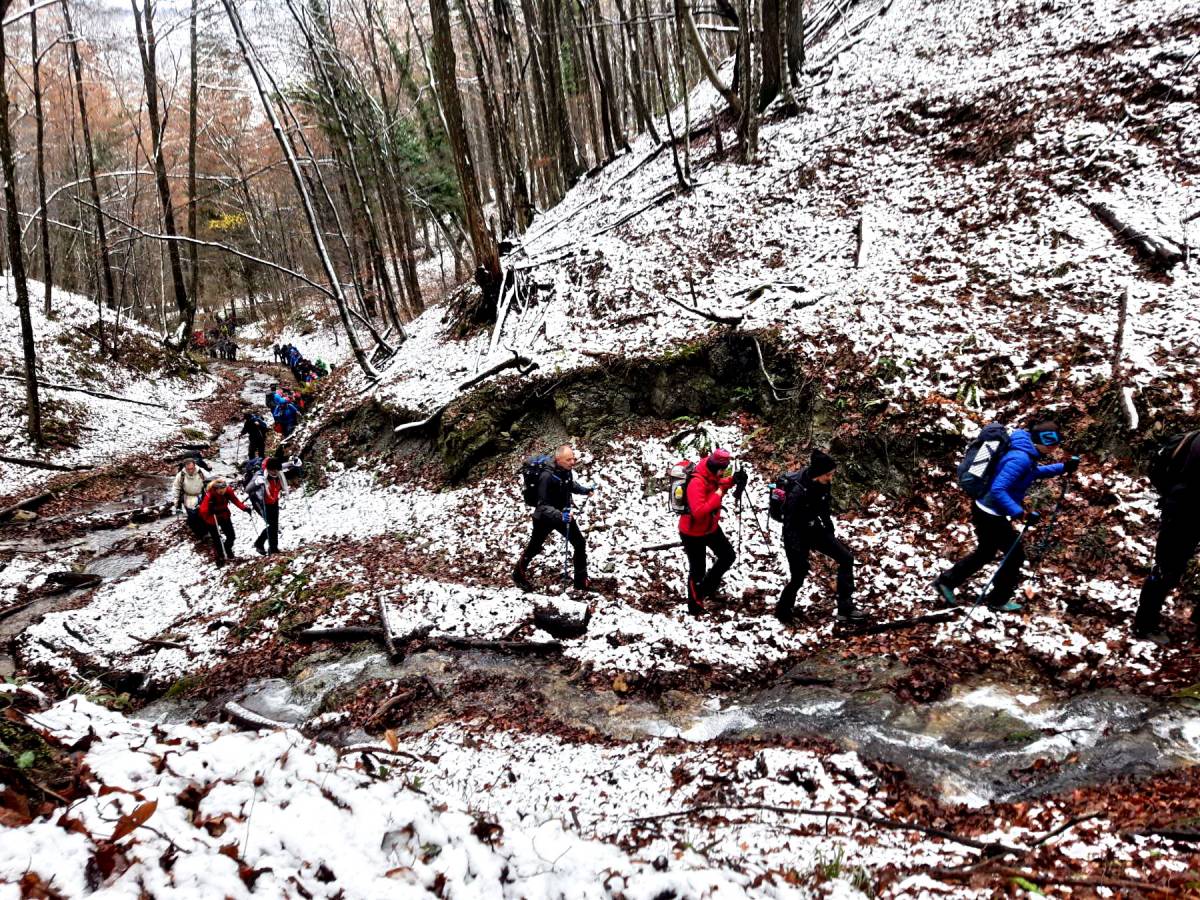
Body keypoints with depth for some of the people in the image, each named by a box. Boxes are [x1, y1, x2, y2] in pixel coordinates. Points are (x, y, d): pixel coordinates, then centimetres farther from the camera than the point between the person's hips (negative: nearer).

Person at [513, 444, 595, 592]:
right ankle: (519, 574, 43)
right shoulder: (547, 477, -34)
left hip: (564, 515, 5)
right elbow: (543, 505, -34)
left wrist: (585, 489, 18)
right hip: (544, 518, -5)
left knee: (580, 544, -1)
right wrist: (559, 515, -47)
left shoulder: (566, 471, -13)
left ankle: (581, 581, 14)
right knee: (534, 547, 16)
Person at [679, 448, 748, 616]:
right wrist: (717, 496, -35)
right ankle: (695, 605, 27)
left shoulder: (712, 475, -7)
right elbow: (698, 512, -40)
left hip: (711, 527, 9)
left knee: (728, 556, 17)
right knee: (697, 570, 6)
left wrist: (732, 480, -3)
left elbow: (717, 486, 16)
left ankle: (707, 588, 33)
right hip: (693, 533, -9)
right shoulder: (697, 483, -33)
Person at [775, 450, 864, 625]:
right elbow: (790, 526, -26)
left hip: (815, 529, 7)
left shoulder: (822, 484, -11)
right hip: (797, 535, -7)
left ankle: (845, 610, 4)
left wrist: (830, 531, 20)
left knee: (846, 558, 0)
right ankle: (783, 611, 32)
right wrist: (799, 556, -24)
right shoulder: (798, 492, -33)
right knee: (799, 576, 3)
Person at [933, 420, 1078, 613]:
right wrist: (1019, 513, -35)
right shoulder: (1020, 459, -28)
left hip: (985, 510, 10)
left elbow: (1034, 473, 23)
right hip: (991, 515, -10)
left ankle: (946, 581, 31)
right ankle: (998, 601, 21)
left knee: (986, 552, 26)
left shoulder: (1027, 453, 2)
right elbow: (997, 490, -32)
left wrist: (1063, 468, 14)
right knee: (1016, 555, 6)